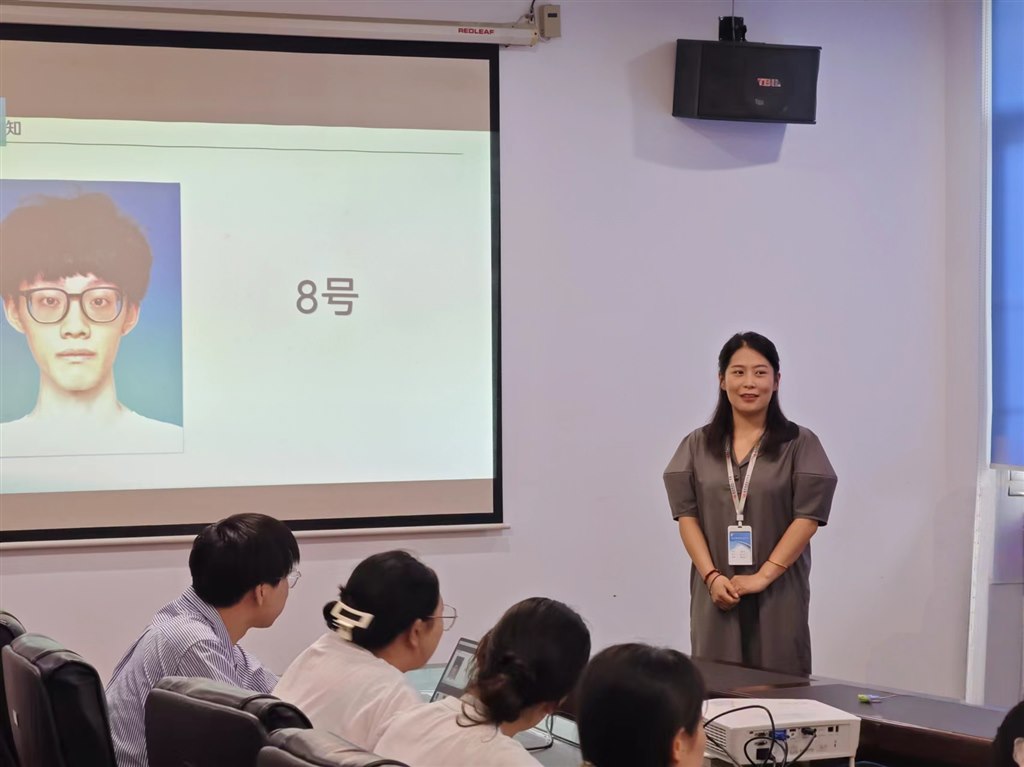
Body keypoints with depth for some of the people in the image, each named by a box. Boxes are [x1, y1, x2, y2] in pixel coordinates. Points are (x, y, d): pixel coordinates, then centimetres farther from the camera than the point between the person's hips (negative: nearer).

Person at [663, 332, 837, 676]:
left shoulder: (800, 444, 1)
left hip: (778, 595, -2)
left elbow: (808, 516, -5)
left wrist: (763, 576, -13)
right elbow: (686, 514, 4)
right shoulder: (697, 445, 9)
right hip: (717, 594, 2)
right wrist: (711, 577, -9)